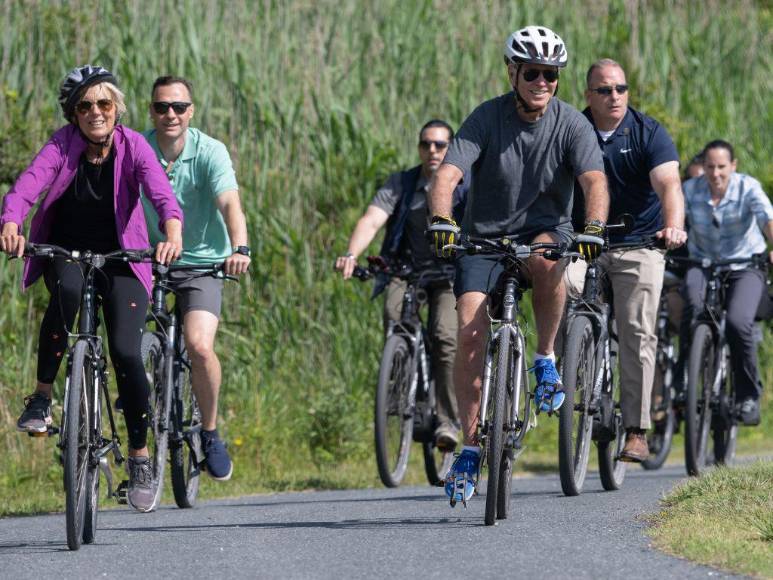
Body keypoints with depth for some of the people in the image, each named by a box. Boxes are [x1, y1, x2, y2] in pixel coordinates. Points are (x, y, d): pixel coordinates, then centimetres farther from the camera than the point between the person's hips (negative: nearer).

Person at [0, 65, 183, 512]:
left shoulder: (132, 146, -14)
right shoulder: (63, 146, -14)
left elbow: (162, 194, -29)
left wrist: (173, 234, -50)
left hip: (120, 257, 0)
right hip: (65, 252, 0)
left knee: (126, 352, -15)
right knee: (67, 291, -35)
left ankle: (140, 457, 3)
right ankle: (43, 397, -20)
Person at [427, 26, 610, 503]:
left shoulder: (571, 124, -9)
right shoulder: (487, 118, -11)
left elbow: (594, 180, -22)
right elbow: (447, 174, -21)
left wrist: (595, 227, -42)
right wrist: (442, 220, -41)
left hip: (547, 227, -1)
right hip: (485, 234, 1)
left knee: (546, 261, -38)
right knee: (471, 333, -15)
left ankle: (547, 358, -13)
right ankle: (471, 448, -5)